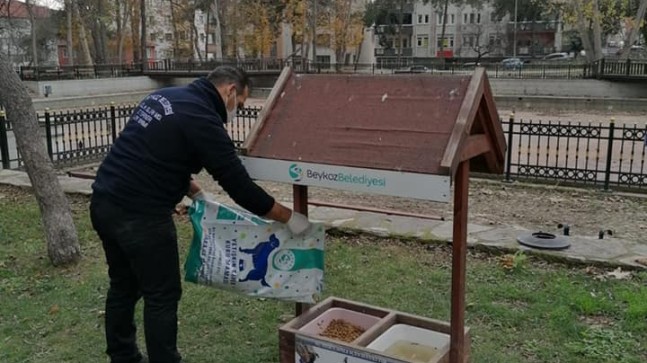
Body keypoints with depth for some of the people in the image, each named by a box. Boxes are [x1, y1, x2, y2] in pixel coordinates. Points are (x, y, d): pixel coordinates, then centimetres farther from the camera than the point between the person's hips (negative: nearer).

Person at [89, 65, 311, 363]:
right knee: (162, 295, 4)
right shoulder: (202, 119, -14)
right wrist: (288, 217, -4)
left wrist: (195, 192, 23)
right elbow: (237, 183, -14)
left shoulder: (165, 96, 14)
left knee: (124, 285, 22)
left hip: (104, 202, 10)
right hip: (138, 214, -10)